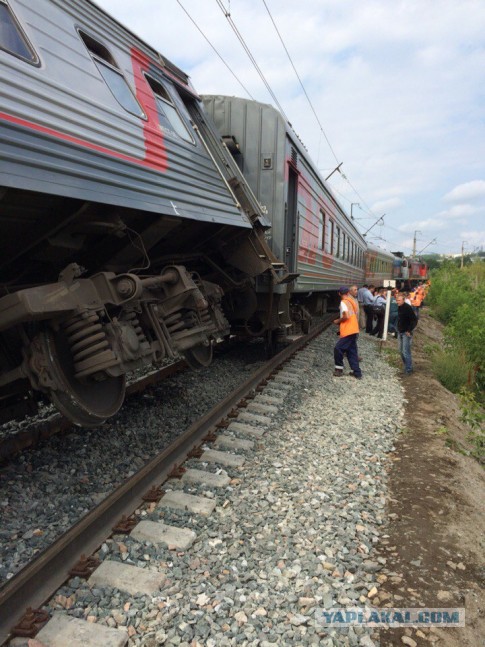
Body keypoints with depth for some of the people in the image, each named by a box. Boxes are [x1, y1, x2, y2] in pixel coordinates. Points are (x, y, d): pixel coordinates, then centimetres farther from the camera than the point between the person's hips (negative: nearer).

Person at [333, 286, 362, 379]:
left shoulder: (343, 302, -12)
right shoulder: (351, 301, 13)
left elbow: (346, 316, -22)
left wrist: (338, 321, -5)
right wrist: (341, 321, 21)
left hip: (348, 331, -9)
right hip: (354, 330, 9)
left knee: (338, 349, 1)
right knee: (352, 351, 12)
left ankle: (339, 369, 10)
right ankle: (357, 373, 12)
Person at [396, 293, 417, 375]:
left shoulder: (408, 308, -16)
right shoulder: (399, 307, 8)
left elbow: (414, 320, -18)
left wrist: (409, 330, -18)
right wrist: (398, 329, 14)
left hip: (406, 333, -8)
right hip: (400, 332, 8)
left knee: (406, 352, -10)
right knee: (401, 351, 13)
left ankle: (409, 369, -2)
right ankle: (406, 366, 25)